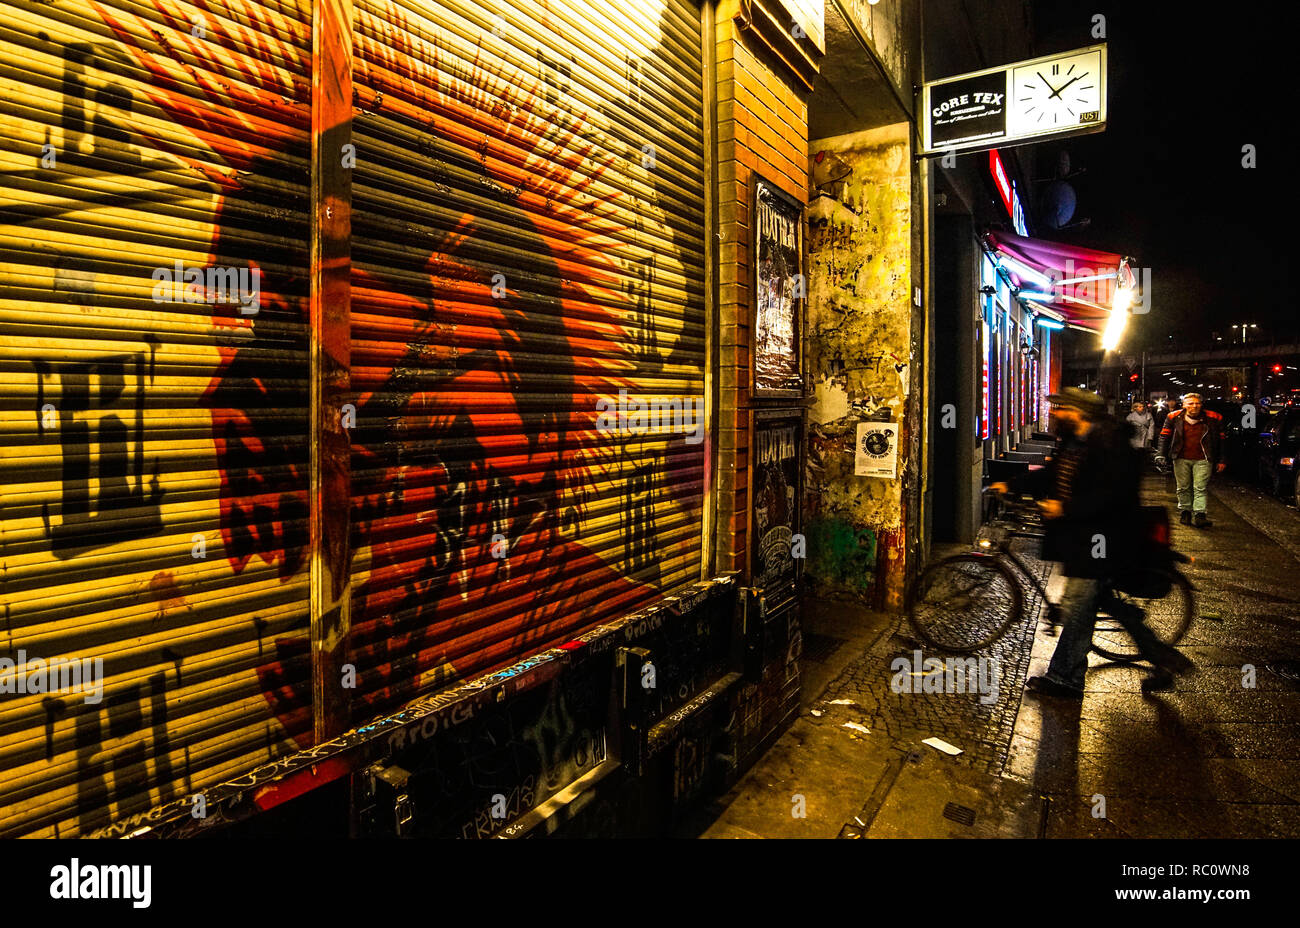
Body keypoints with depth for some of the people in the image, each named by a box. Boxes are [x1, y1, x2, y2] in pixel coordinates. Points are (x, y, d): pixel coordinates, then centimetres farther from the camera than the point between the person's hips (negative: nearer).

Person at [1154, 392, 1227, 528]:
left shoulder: (1213, 418, -2)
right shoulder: (1174, 417, 0)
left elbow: (1222, 439, 5)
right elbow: (1164, 436, 7)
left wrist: (1222, 460, 4)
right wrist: (1161, 454, -3)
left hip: (1202, 460, -1)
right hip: (1181, 459, 2)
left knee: (1201, 488, -5)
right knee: (1183, 488, 9)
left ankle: (1199, 515, -7)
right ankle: (1185, 512, 21)